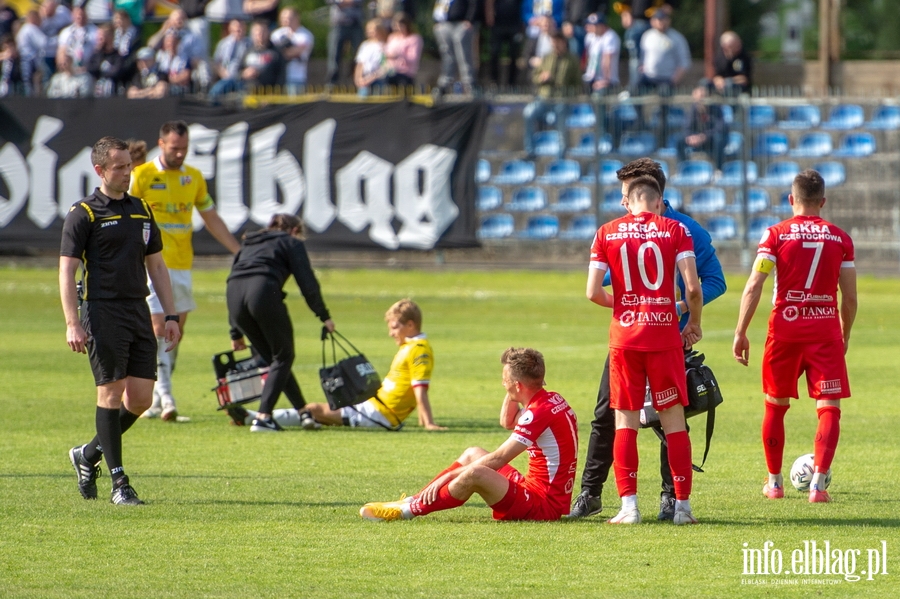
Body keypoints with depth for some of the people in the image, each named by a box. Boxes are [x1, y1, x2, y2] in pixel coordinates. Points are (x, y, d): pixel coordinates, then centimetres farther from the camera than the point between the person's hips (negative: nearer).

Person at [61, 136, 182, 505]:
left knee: (141, 397, 2)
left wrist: (171, 315, 14)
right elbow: (66, 270, -7)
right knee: (111, 394, -6)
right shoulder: (83, 214, -4)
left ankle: (89, 454, 22)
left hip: (139, 313, 6)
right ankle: (118, 483, -3)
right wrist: (72, 324, -15)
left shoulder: (141, 211, 15)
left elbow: (156, 266, 20)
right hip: (103, 315, -6)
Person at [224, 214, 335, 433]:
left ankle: (303, 412, 18)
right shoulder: (291, 243, 20)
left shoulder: (249, 244, 36)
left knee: (274, 357, 18)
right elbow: (307, 283, 9)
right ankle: (263, 417, -5)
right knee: (283, 357, 7)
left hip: (234, 294, 6)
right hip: (264, 292, -6)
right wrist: (324, 316, 17)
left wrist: (236, 333, 32)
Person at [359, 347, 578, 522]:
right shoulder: (552, 399, 7)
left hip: (544, 505, -11)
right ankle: (413, 502, 11)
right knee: (473, 454, 18)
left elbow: (497, 459, -23)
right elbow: (508, 423, 24)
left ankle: (409, 510, -18)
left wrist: (447, 477, -18)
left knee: (475, 474, -30)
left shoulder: (541, 412, -22)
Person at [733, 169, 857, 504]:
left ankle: (774, 482, 24)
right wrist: (844, 337, 19)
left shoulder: (776, 235, -1)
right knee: (829, 407, -1)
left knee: (776, 406, 16)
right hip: (826, 328, 0)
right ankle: (818, 483, -16)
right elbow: (850, 297, 5)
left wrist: (741, 332, -5)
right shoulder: (840, 238, 3)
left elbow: (753, 286, -9)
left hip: (785, 328, 0)